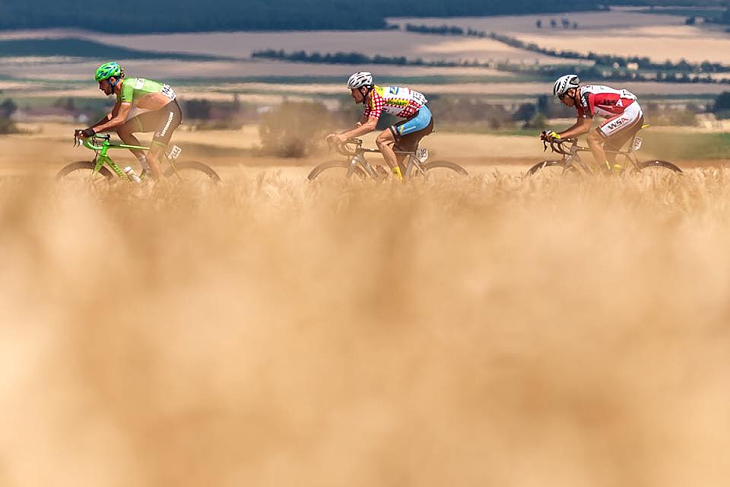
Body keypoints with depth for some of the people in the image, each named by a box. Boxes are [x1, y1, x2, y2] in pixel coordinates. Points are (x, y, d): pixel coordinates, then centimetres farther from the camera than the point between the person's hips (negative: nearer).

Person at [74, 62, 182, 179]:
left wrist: (94, 130, -29)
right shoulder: (121, 90, 8)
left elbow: (120, 119, -26)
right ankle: (146, 166, 5)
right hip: (158, 113, 10)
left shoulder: (127, 86, -21)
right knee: (122, 130, 1)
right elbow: (112, 116, 14)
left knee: (151, 158, -17)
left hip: (170, 111, -10)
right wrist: (87, 130, 7)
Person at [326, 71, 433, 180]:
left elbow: (371, 125, -29)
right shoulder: (370, 99, 10)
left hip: (421, 116, -10)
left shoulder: (377, 96, -19)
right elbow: (361, 125, 14)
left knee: (381, 140, -17)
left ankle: (398, 179, -16)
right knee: (396, 159, 10)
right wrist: (338, 135, 4)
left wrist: (345, 136, -30)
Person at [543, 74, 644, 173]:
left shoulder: (586, 96, -17)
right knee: (608, 153, 14)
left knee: (593, 139, -13)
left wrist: (559, 136, -19)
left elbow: (585, 128, -18)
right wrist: (554, 135, 7)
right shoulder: (580, 99, 12)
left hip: (629, 113, -10)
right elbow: (579, 125, 15)